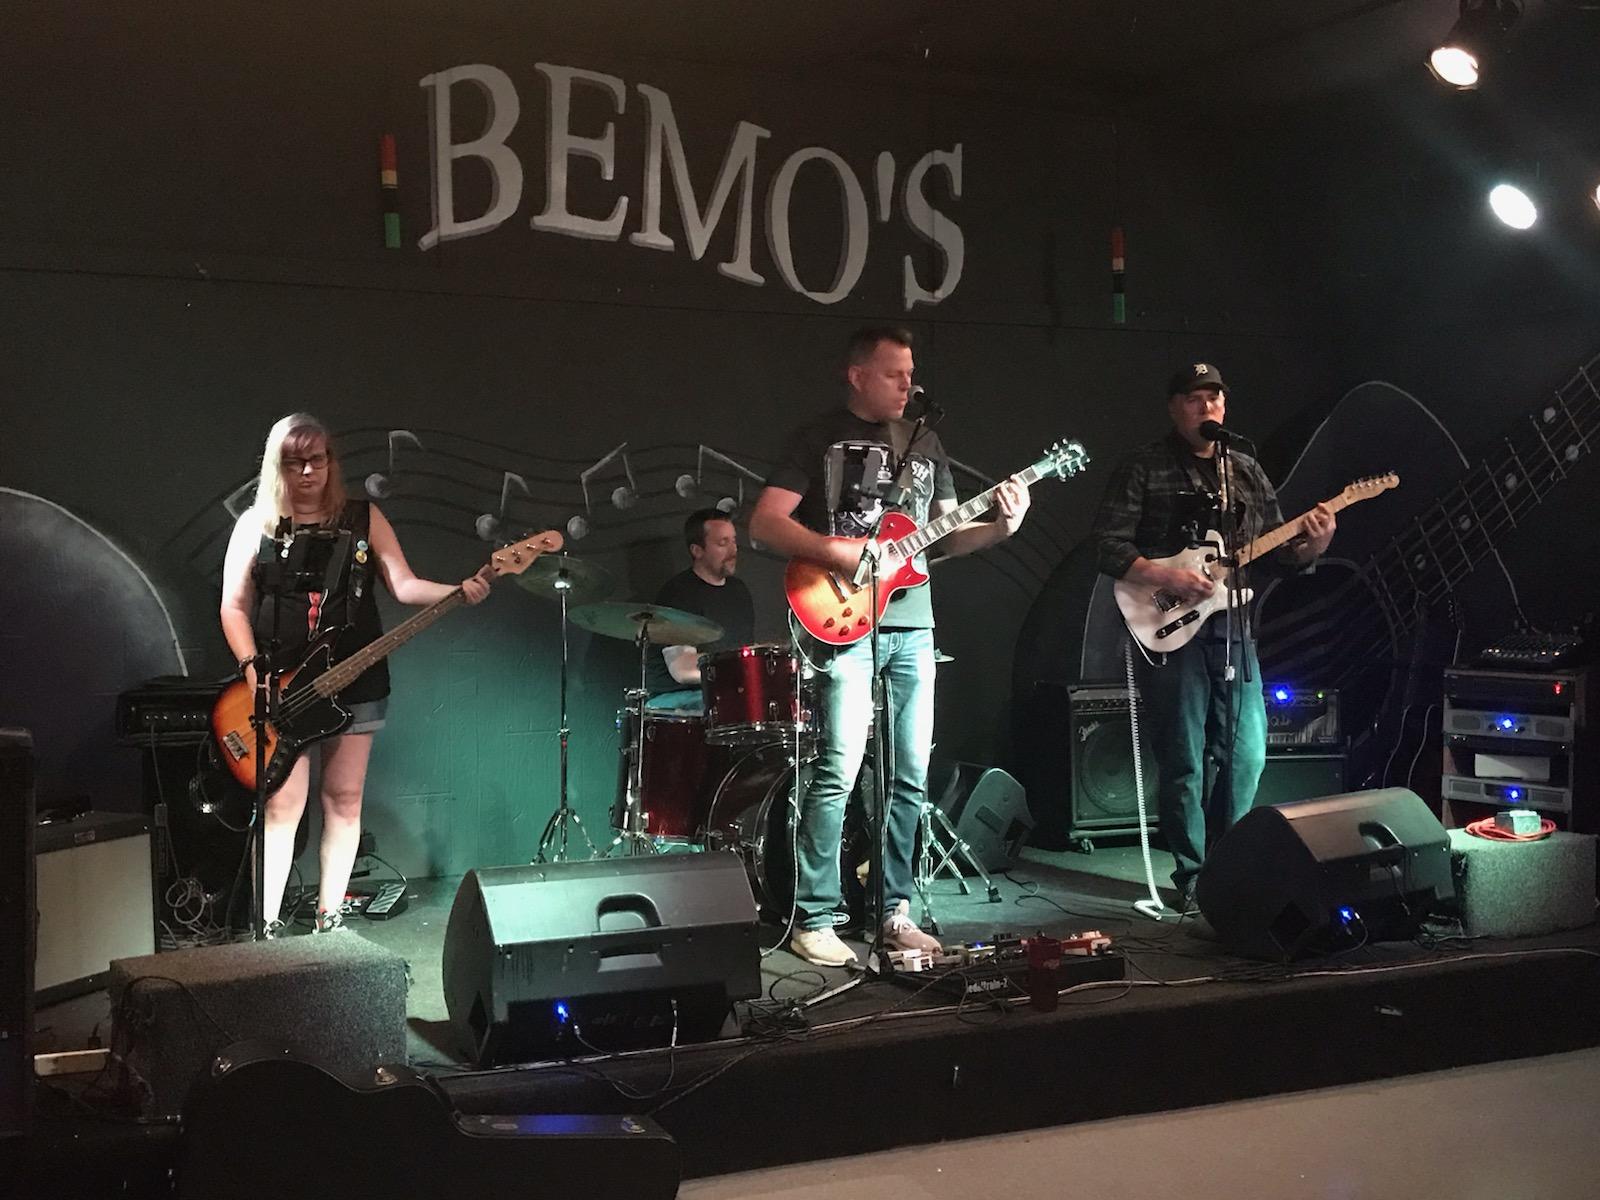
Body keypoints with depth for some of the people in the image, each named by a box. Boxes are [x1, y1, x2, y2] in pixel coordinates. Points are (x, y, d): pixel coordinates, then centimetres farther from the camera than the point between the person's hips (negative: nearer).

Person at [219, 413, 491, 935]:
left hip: (354, 683, 2)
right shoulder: (256, 524, 3)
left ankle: (329, 916, 16)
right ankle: (268, 923, 2)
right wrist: (254, 673, -11)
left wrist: (457, 592, -20)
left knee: (344, 800, 5)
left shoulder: (363, 518, 5)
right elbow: (234, 607, 1)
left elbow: (404, 585, -2)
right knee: (283, 805, -6)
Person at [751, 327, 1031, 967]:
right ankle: (813, 920, -4)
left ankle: (895, 911, 16)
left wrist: (999, 528, -1)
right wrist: (834, 550, -18)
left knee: (911, 776, 6)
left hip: (912, 628, 6)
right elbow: (764, 521, -6)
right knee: (838, 773, -11)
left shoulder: (924, 444, 17)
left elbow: (947, 534, 18)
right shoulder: (819, 438, 1)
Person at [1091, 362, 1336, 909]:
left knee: (1245, 755, 6)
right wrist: (1169, 578, -18)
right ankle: (1192, 876, 9)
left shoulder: (1248, 472, 16)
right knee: (1183, 759, -2)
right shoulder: (1143, 469, -1)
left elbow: (1274, 553, 16)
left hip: (1232, 627, 5)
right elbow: (1109, 546, -7)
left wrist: (1310, 547, -5)